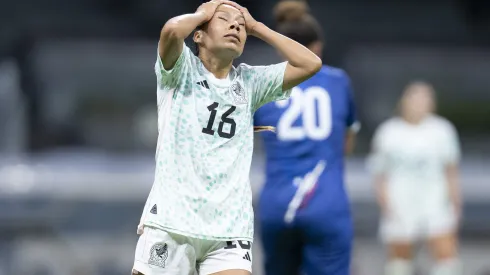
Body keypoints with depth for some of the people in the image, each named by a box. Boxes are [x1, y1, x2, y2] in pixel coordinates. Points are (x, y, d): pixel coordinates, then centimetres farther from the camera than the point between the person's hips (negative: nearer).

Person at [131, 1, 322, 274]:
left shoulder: (250, 82, 15)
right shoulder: (183, 70, 4)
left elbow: (310, 64, 6)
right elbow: (172, 31, -18)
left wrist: (256, 26, 11)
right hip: (170, 221, -3)